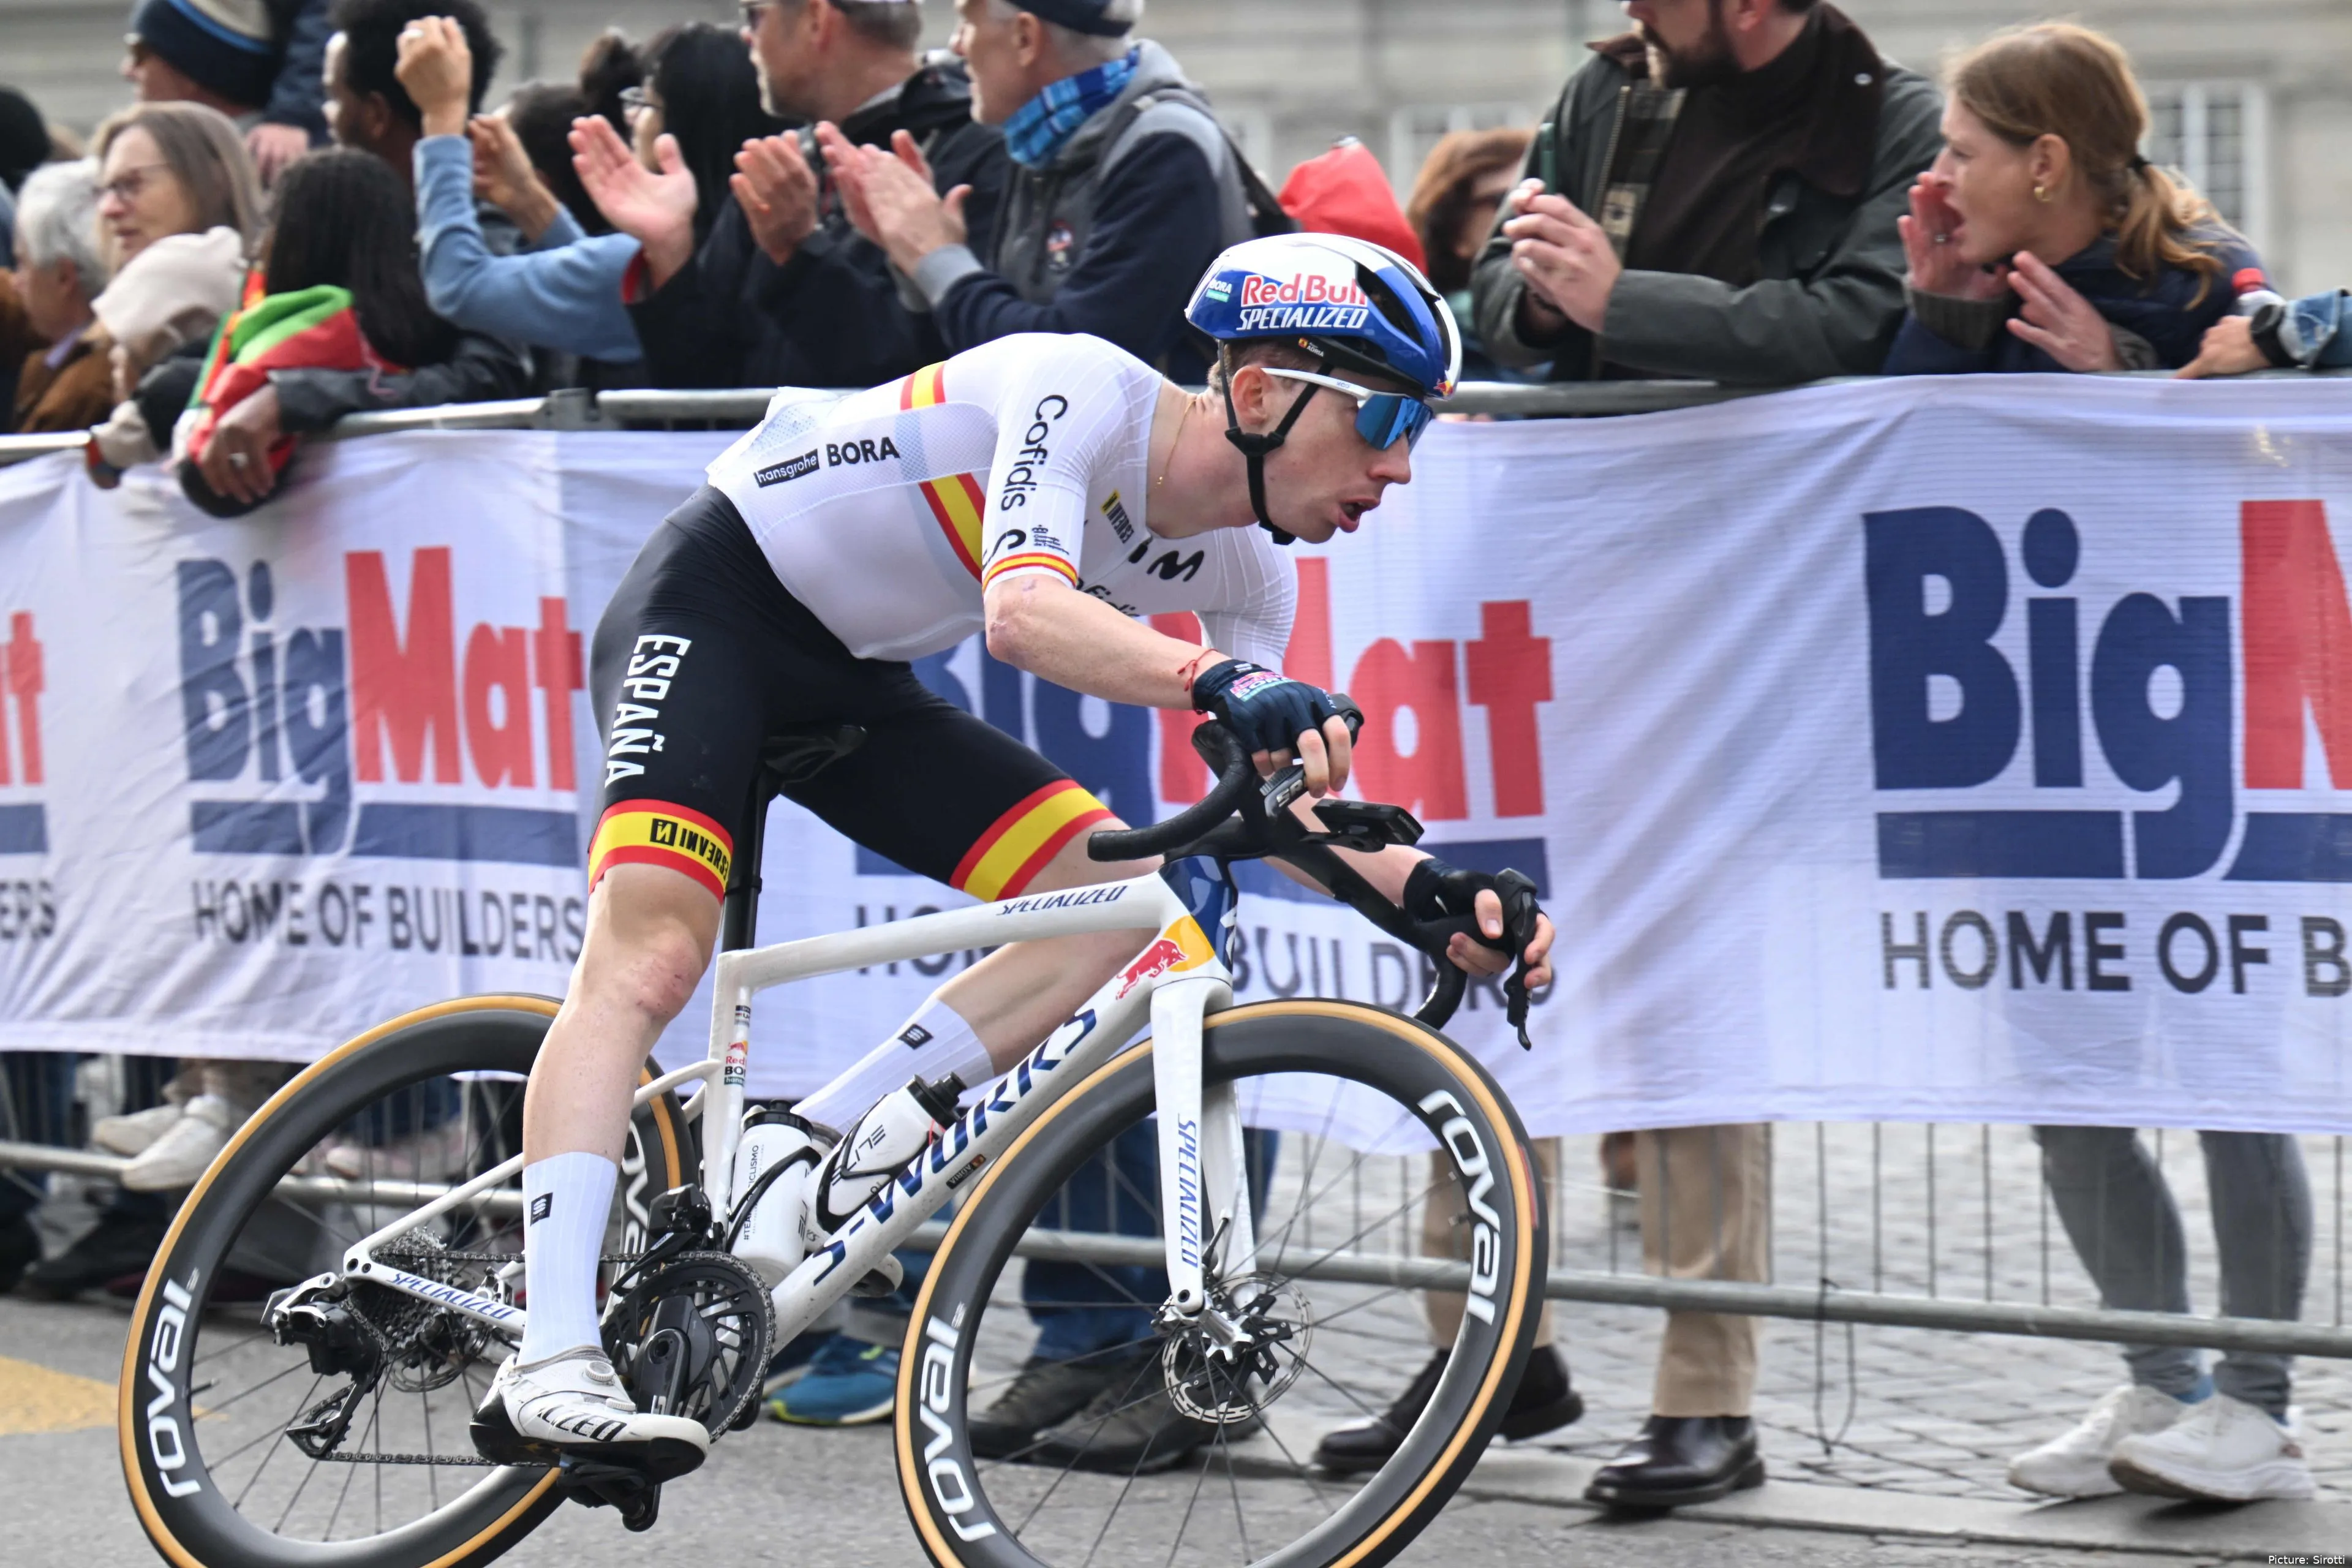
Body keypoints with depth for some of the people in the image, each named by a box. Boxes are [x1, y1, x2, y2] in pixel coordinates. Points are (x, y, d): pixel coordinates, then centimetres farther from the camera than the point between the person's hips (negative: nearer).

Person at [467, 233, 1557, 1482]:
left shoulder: (1241, 575, -4)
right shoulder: (1082, 392, -27)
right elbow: (1024, 611, -42)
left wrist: (1425, 889, -18)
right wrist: (1224, 683, -58)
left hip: (852, 680, 8)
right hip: (715, 600, -8)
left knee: (1119, 897, -8)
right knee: (647, 955, -25)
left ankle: (815, 1157, -5)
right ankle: (548, 1370, -32)